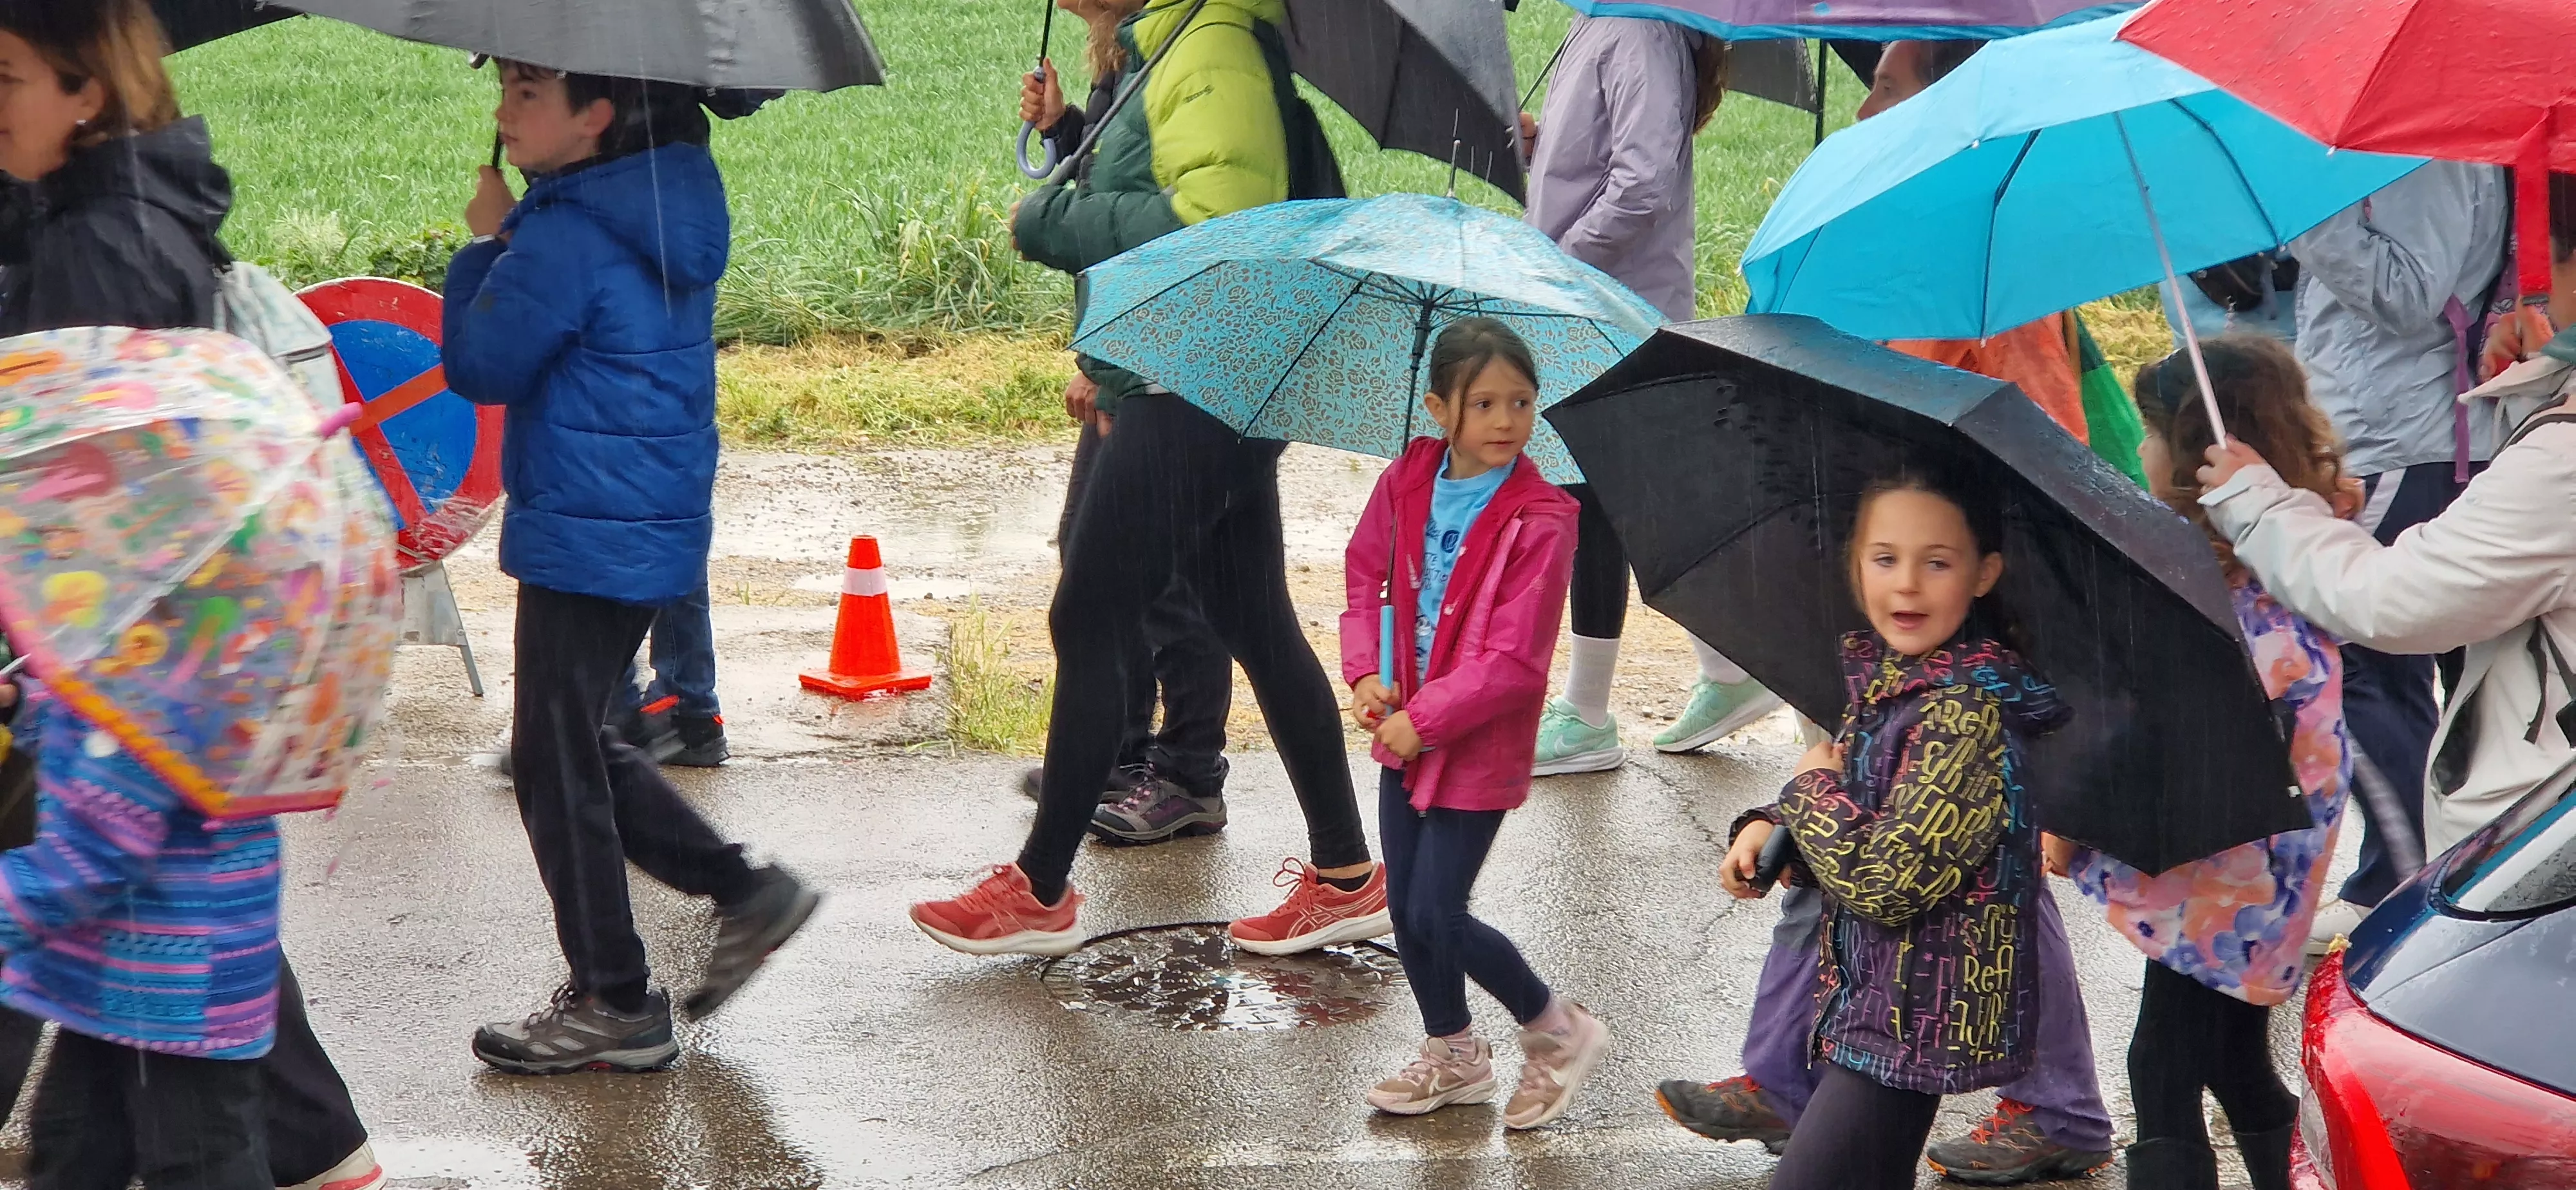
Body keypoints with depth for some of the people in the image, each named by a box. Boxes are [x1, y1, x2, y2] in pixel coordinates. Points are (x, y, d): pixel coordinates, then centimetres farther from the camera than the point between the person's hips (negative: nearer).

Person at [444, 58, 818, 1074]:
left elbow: (481, 366, -13)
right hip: (654, 523, 10)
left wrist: (486, 246, -2)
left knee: (557, 763, 2)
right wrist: (507, 246, 7)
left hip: (588, 536, -10)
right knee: (576, 746, 22)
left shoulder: (565, 236, -21)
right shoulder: (662, 211, 8)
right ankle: (742, 888, 22)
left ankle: (616, 1006, 9)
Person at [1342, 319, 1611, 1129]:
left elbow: (1513, 661, -21)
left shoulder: (1540, 521, -20)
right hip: (1406, 728, 6)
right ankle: (1452, 1054, 33)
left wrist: (1423, 719, -18)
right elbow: (1366, 574, 11)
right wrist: (1368, 673, -3)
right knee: (1406, 909, 13)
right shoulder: (1407, 483, -3)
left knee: (1440, 918, -4)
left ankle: (1557, 1032, 17)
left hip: (1479, 744, -6)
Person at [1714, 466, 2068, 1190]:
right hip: (1867, 997, 9)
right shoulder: (1879, 677, 3)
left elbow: (1886, 883, -26)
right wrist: (1770, 828, -2)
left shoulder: (1970, 711, -22)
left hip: (1920, 1020, -9)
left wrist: (1816, 785, -11)